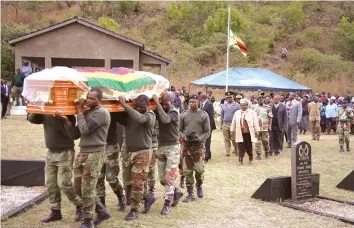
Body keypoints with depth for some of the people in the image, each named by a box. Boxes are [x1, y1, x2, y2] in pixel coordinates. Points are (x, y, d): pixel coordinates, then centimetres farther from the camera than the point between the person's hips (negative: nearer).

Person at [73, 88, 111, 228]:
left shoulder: (101, 113, -12)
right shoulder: (89, 111, 15)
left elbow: (84, 130, -18)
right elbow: (78, 130, 10)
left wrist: (80, 112, -8)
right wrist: (81, 113, -1)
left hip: (94, 154, -9)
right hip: (82, 153, 9)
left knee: (87, 190, -3)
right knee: (78, 188, 11)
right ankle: (102, 211, 23)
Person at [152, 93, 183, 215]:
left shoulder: (174, 112, -12)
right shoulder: (159, 111, 6)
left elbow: (165, 120, -31)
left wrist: (157, 104, -29)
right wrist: (158, 105, -18)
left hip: (172, 147, -6)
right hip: (161, 146, 6)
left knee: (169, 177, -7)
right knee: (162, 178, 9)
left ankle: (167, 204, -2)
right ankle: (176, 192, 32)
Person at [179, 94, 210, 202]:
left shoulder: (204, 115, 1)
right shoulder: (183, 115, 5)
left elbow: (207, 132, 1)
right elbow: (179, 130, 9)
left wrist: (199, 138, -16)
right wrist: (184, 137, -10)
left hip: (199, 146, -2)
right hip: (186, 146, 2)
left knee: (199, 170, 0)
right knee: (187, 171, 2)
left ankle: (199, 186, 30)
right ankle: (190, 194, 10)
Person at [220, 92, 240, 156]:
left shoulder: (237, 105, 1)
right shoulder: (223, 105, 11)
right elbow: (222, 115, 15)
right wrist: (221, 124, 12)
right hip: (225, 124, 3)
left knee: (234, 139, -1)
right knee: (226, 139, 4)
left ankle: (236, 151, 11)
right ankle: (227, 152, 8)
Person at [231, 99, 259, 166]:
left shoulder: (252, 112, 0)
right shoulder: (237, 113, 10)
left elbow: (255, 122, -3)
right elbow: (233, 122, 13)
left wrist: (256, 131, -7)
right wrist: (232, 130, 12)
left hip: (249, 133, -2)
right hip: (240, 133, 2)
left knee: (249, 147, 8)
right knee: (241, 148, -1)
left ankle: (250, 158, 28)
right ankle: (240, 160, 1)